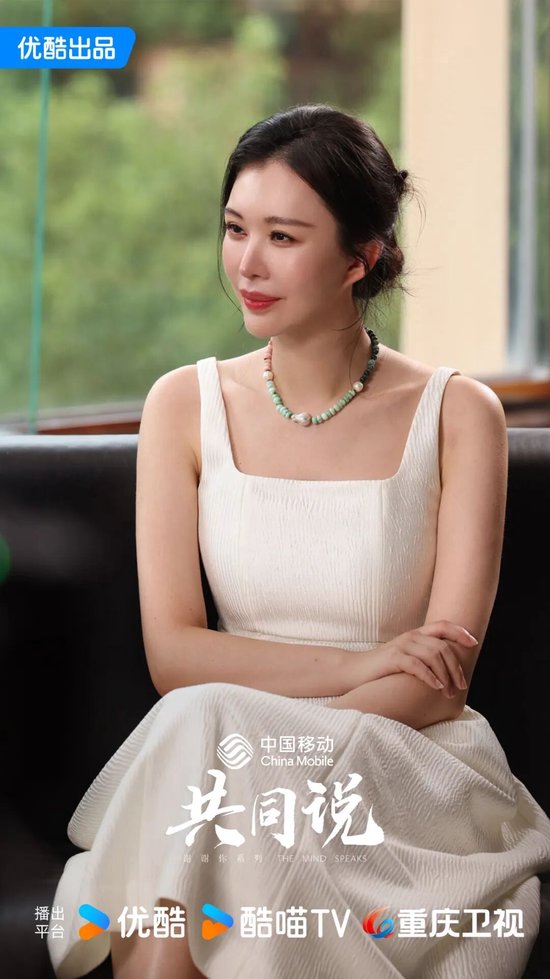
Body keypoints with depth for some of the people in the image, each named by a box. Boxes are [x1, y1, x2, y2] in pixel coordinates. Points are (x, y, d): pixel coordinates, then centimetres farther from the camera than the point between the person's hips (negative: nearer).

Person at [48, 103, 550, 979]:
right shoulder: (187, 406, 6)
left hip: (417, 782, -2)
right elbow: (172, 653, -1)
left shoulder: (457, 415, -1)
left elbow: (443, 673, -7)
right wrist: (357, 666, -14)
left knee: (201, 732, -32)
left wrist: (274, 745, -22)